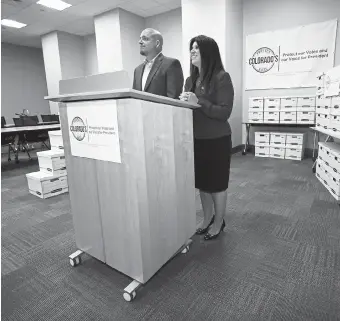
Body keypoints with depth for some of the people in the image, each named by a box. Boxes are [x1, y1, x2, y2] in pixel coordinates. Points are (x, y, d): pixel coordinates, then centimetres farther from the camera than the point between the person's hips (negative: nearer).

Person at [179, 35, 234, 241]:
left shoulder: (222, 78, -8)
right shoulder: (191, 80, 9)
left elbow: (225, 112, -14)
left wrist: (199, 102, -23)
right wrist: (184, 103, -8)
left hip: (217, 140, -6)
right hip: (197, 139, 6)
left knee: (217, 183, 7)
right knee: (202, 182, 14)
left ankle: (219, 222, 27)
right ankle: (208, 219, 33)